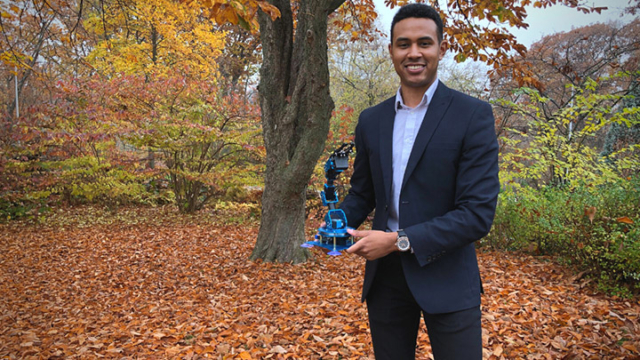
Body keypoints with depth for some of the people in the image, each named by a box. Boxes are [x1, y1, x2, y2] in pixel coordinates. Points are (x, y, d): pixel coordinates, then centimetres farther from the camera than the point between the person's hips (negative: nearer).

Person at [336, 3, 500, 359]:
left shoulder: (473, 115, -10)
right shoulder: (371, 120, 5)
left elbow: (478, 213, -16)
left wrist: (399, 240, -20)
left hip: (446, 278, -4)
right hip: (385, 275, 4)